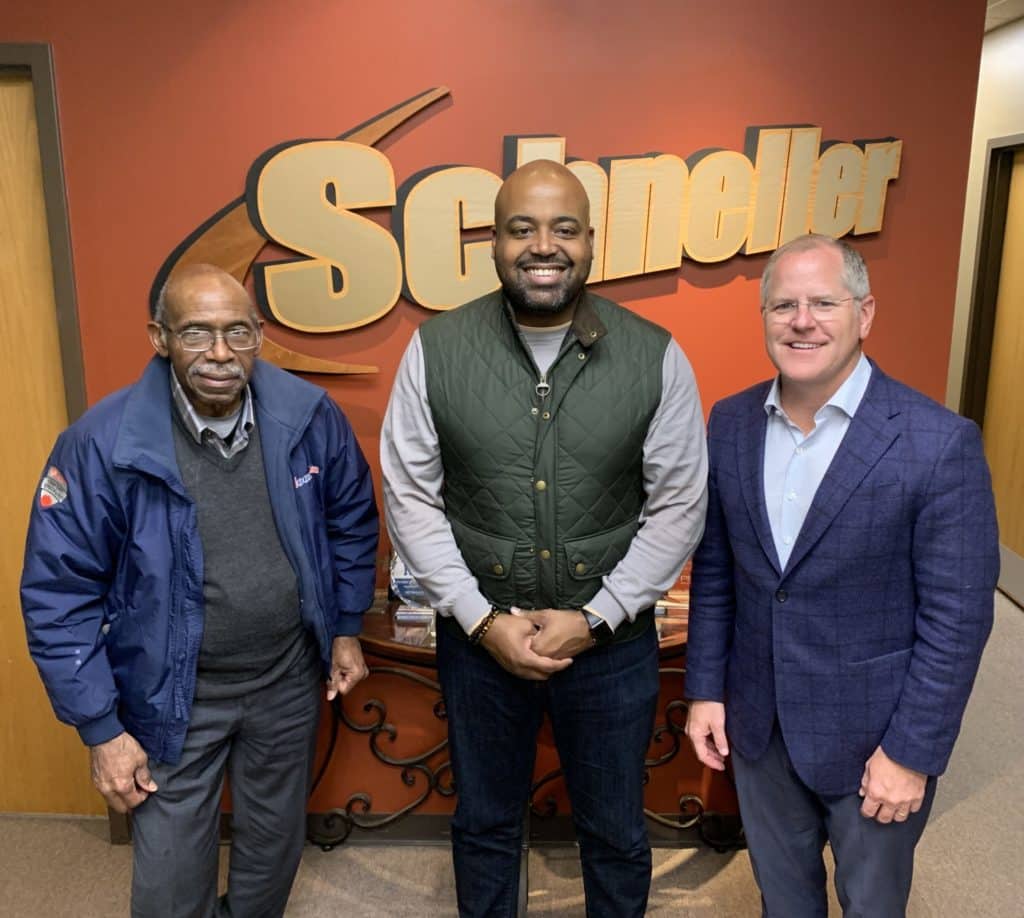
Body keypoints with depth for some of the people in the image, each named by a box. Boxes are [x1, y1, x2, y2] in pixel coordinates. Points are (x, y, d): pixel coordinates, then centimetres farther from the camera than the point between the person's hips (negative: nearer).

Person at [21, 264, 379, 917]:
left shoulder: (311, 417, -12)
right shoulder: (102, 444, -20)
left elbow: (352, 521, 5)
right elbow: (59, 594, -13)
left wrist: (346, 627, 6)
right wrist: (102, 729, -11)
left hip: (290, 680, 3)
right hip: (174, 696, -2)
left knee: (275, 849, 24)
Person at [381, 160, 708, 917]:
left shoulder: (655, 356, -10)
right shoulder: (435, 350, -9)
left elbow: (679, 507, -6)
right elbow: (411, 496, -5)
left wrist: (594, 618, -12)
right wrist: (481, 618, -12)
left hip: (613, 643, 0)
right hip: (479, 639, 1)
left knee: (616, 832, 21)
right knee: (484, 823, 23)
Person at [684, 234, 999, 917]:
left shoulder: (939, 443, -18)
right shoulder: (731, 423, -3)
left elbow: (958, 616, -15)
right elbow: (714, 568, 4)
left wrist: (912, 752, -13)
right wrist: (706, 688, 4)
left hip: (874, 734, -3)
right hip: (757, 725, 4)